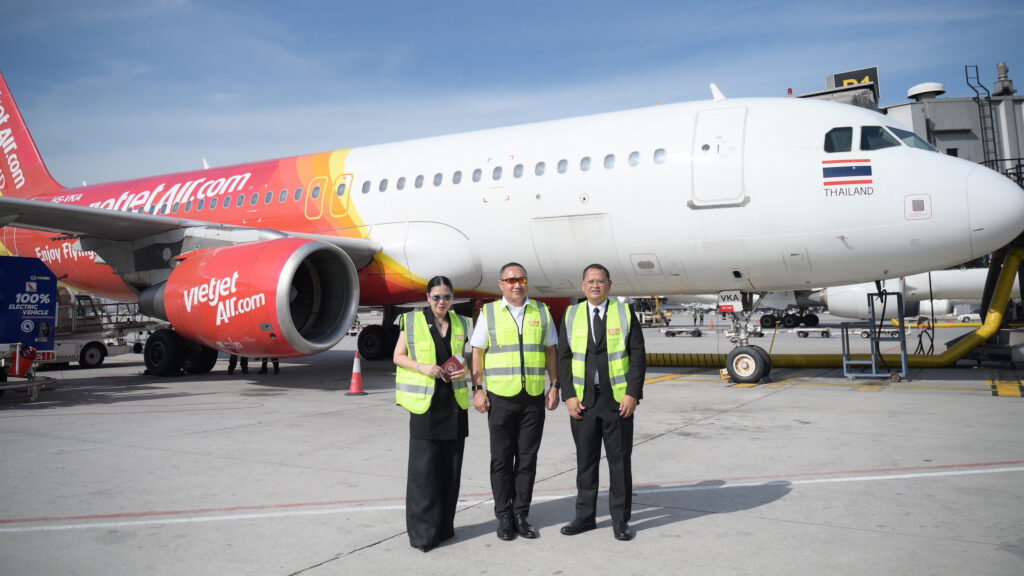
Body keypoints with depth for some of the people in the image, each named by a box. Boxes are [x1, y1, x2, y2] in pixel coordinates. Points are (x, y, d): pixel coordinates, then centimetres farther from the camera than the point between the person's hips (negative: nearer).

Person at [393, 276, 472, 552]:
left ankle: (444, 527, 20)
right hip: (425, 402, -4)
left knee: (451, 467, 7)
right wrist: (422, 367, -14)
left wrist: (464, 371, 0)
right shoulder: (413, 321, 0)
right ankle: (422, 532, 4)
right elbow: (398, 356, 2)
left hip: (454, 402, 4)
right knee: (424, 468, -6)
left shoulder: (460, 324, 12)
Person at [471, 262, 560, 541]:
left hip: (534, 397, 2)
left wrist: (554, 386, 5)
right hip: (500, 396, -1)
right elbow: (477, 353, 4)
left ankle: (521, 515, 17)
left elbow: (551, 351, 12)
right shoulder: (489, 312, 4)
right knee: (501, 459, 4)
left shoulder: (541, 312, 9)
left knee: (527, 458, 6)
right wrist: (478, 389, -4)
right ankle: (504, 517, 15)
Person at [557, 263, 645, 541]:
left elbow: (638, 354, -2)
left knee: (619, 461, 5)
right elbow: (564, 357, 5)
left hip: (618, 399, -1)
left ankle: (621, 519, 16)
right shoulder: (572, 315, 7)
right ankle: (585, 516, 22)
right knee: (585, 460, 9)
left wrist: (633, 393, -10)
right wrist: (569, 395, -4)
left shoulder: (625, 313, 2)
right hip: (582, 400, 2)